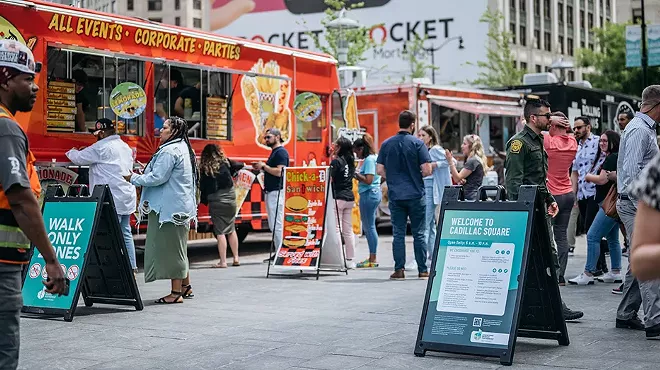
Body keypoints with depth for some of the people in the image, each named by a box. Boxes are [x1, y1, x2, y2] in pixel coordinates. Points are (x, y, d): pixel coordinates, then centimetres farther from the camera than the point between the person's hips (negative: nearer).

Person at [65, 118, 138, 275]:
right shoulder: (125, 146, 16)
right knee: (125, 233, 12)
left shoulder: (101, 147, -11)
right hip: (127, 196, 9)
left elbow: (79, 158, -6)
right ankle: (131, 266, 14)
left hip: (112, 199, -9)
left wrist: (72, 152, 19)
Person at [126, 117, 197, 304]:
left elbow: (158, 177, -20)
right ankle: (186, 286, 25)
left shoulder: (169, 151, -16)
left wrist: (134, 178, -7)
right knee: (177, 247, 17)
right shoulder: (184, 149, 17)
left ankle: (176, 292, -3)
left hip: (171, 207, -11)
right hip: (181, 206, 11)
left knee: (171, 248, -6)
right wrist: (146, 171, 19)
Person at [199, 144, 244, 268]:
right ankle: (236, 258, 19)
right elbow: (239, 165, 12)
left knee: (220, 232, 0)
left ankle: (223, 262, -1)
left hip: (215, 202, -2)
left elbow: (203, 186, 0)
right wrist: (242, 164, 32)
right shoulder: (225, 162, 2)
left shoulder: (204, 168, -1)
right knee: (231, 229, 16)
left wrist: (204, 201, 9)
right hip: (230, 198, 2)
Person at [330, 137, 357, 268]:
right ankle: (350, 260, 12)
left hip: (338, 197, -7)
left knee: (335, 228, -6)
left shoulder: (336, 161, -10)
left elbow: (330, 180, -15)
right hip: (349, 197, 7)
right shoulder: (350, 161, 11)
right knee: (348, 230, 9)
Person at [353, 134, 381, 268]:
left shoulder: (369, 160, -13)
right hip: (375, 192, 10)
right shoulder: (374, 157, 16)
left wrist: (356, 174, -9)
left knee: (369, 226, -7)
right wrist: (358, 175, 11)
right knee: (368, 226, 13)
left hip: (368, 194, -10)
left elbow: (368, 180, -20)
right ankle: (372, 257, 17)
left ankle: (373, 259, -4)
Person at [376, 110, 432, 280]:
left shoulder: (387, 144, 4)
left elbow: (380, 170, 4)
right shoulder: (417, 143, -6)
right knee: (419, 234, 4)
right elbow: (427, 170, -10)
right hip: (415, 195, -2)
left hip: (395, 195, 2)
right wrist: (418, 175, 11)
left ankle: (399, 270, 4)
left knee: (398, 234, 5)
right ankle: (423, 270, 7)